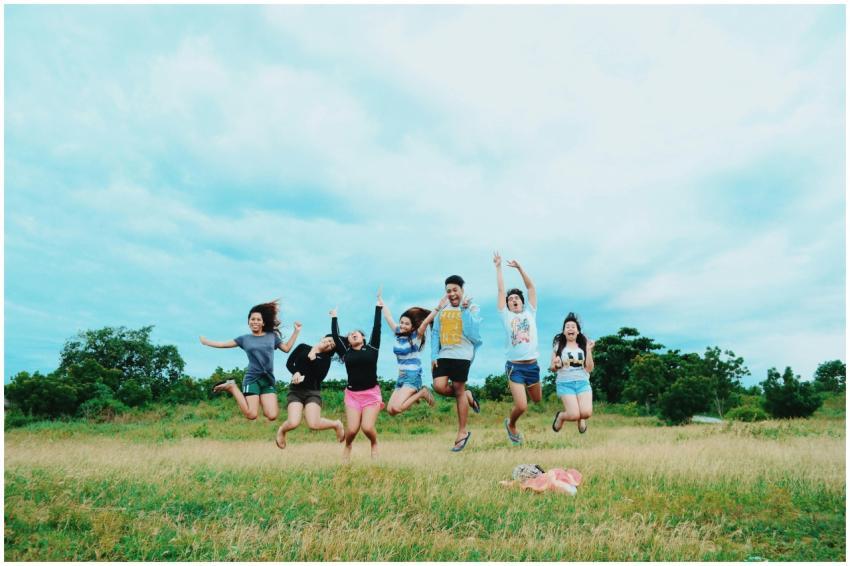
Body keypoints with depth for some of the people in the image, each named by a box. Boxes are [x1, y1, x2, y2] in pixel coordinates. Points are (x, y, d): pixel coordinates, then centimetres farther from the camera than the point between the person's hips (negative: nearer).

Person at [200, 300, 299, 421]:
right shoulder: (245, 339, 7)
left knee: (272, 416, -15)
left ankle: (261, 401, 18)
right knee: (251, 415, -12)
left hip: (268, 380, 2)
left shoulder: (272, 336, 11)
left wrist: (296, 331, 13)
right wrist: (204, 341, 17)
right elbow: (223, 344, 14)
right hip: (252, 379, -2)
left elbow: (287, 348, 17)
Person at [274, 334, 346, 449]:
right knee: (293, 423, -20)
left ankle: (337, 424, 12)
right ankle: (281, 430, 17)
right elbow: (289, 363, 6)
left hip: (313, 392, 0)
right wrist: (296, 373, -13)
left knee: (314, 424, -19)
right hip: (295, 390, 1)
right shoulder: (302, 348, 8)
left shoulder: (326, 358, 5)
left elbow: (320, 377, -9)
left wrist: (313, 359, -14)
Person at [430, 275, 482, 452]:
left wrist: (465, 310, -15)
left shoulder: (473, 308, 1)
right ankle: (467, 396, 18)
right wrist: (434, 356, 4)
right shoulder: (442, 309, 12)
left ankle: (462, 433, 13)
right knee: (439, 386, -13)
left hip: (462, 355, -4)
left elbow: (472, 333, -12)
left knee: (458, 391, -1)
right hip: (443, 355, 4)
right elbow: (435, 334, 13)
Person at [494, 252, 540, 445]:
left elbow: (531, 287, 4)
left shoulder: (530, 313, 9)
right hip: (514, 366, -3)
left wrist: (519, 267, 1)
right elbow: (500, 291, 1)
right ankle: (511, 425, 21)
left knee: (537, 400, 20)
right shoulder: (506, 316, 3)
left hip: (532, 365, 3)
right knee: (521, 406, -11)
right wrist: (498, 267, 2)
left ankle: (531, 385, 55)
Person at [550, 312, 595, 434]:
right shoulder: (558, 346, 5)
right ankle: (561, 416, 18)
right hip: (565, 383, -2)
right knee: (574, 415, -19)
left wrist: (589, 350, -5)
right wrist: (556, 365, -15)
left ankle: (581, 418, 19)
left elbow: (590, 369, 5)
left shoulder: (584, 346, 10)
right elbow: (552, 368, 8)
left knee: (586, 413, -19)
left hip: (583, 382, 2)